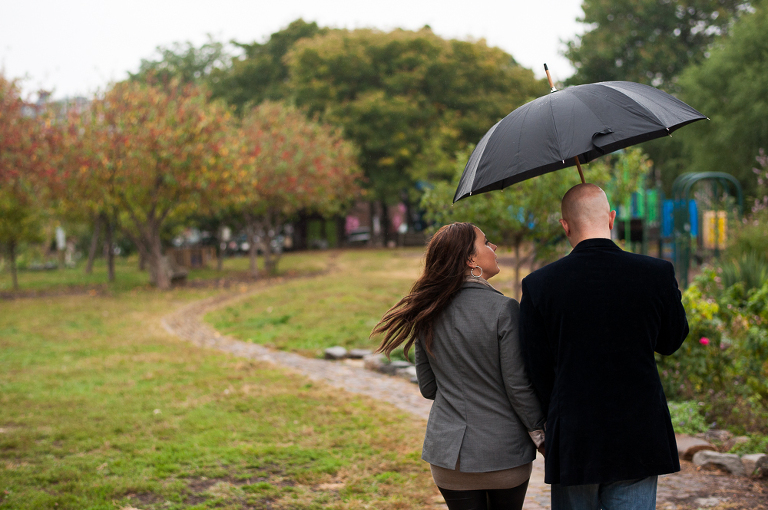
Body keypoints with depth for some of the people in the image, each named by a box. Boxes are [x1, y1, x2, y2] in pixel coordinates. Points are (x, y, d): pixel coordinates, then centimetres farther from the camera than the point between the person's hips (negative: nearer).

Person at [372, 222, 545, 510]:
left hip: (449, 453, 3)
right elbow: (518, 386, -13)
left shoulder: (428, 315, 1)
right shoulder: (503, 309, -15)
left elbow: (428, 387, 8)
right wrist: (540, 434, 1)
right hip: (504, 453, -3)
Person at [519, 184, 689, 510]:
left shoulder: (538, 285, -9)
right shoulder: (657, 274, -8)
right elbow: (671, 342, 9)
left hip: (571, 444, 0)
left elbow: (536, 371, -2)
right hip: (638, 440, 0)